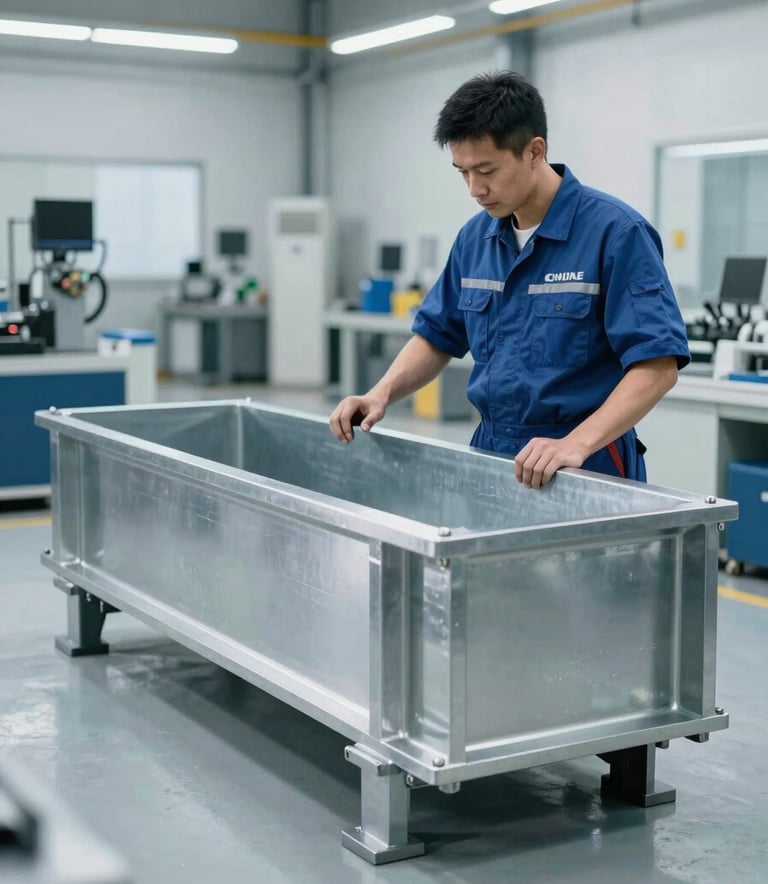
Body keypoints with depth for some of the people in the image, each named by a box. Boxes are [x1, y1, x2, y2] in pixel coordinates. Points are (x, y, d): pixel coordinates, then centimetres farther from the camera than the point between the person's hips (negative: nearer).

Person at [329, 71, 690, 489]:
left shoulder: (615, 231, -15)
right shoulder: (475, 236, 5)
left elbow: (657, 365, -20)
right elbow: (437, 336, 15)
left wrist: (577, 443, -32)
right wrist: (381, 393, -2)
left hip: (585, 468, -6)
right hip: (490, 454, 6)